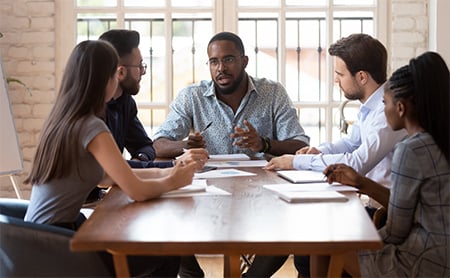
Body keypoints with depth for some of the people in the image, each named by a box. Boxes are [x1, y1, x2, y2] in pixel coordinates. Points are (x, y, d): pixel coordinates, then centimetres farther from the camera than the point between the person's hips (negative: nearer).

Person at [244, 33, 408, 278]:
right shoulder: (369, 106, 9)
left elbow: (357, 163, -28)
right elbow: (350, 142, 24)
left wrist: (298, 162, -18)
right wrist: (319, 151, 2)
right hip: (368, 203, 9)